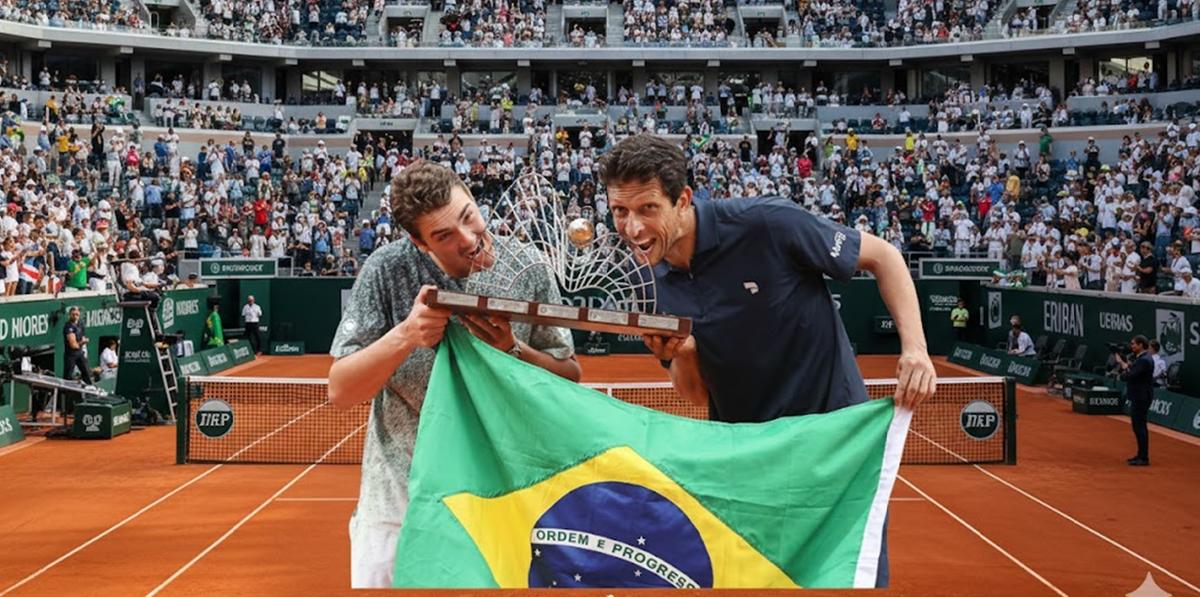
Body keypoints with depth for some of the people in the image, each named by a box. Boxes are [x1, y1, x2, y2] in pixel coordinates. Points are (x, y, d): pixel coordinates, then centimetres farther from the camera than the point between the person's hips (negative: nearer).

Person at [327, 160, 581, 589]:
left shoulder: (526, 271, -8)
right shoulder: (388, 270, -11)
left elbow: (570, 379, -1)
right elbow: (339, 392, -12)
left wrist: (513, 351, -20)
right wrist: (405, 336, -27)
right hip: (399, 500, 0)